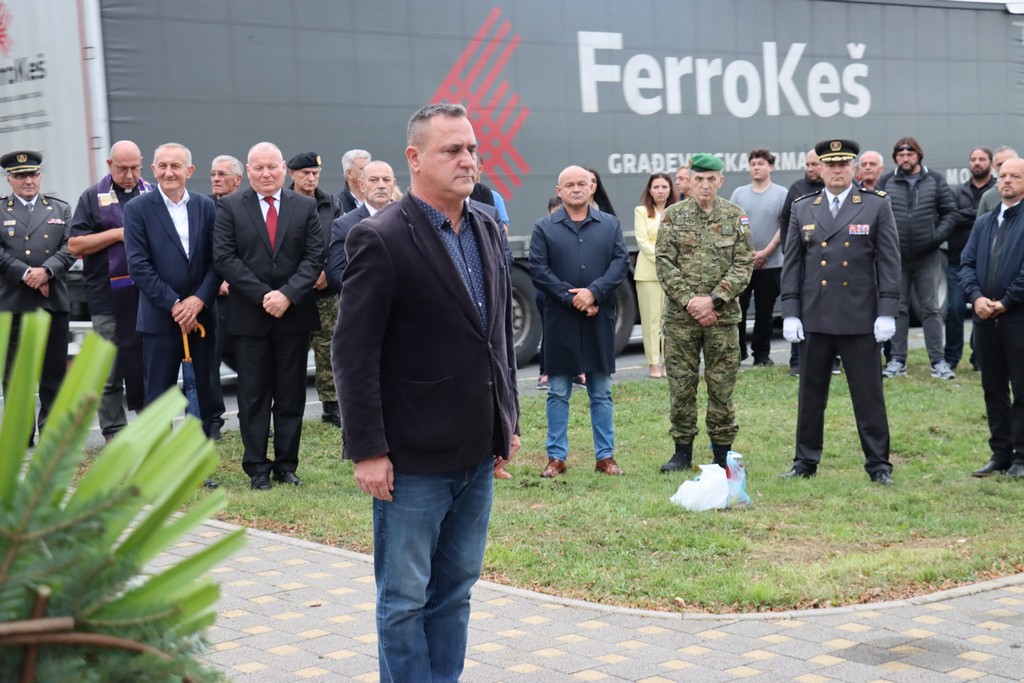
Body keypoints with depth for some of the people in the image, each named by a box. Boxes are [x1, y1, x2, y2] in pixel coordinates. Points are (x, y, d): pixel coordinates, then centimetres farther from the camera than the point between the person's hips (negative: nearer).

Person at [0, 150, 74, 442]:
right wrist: (27, 275, -14)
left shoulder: (61, 210, 15)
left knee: (54, 372, 4)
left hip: (54, 302, 2)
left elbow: (70, 248, 2)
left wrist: (46, 271, -14)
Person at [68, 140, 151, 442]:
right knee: (110, 374, 3)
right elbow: (75, 245, -2)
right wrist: (118, 234, -11)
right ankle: (114, 437, 9)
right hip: (109, 299, -2)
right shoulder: (93, 197, 4)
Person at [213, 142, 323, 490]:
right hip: (249, 316, -1)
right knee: (253, 396, 4)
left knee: (291, 396, 7)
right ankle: (257, 467, 12)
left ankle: (287, 464, 16)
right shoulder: (229, 207, 2)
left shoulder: (305, 206, 6)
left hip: (295, 314, 1)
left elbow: (314, 257, 0)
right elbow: (224, 258, -6)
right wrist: (263, 295, -15)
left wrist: (288, 294, -14)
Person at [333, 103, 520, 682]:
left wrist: (509, 420, 14)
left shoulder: (488, 230, 8)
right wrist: (368, 452, -16)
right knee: (406, 598, 5)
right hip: (413, 459, -7)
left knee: (455, 591, 15)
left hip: (478, 453, 7)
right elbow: (354, 353, -14)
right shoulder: (381, 239, -13)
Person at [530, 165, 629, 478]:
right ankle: (556, 457, 11)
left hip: (600, 319, 2)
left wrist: (593, 292, -15)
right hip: (560, 320, -1)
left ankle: (605, 455, 16)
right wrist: (572, 298, -13)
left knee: (601, 393, 8)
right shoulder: (544, 228, 3)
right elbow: (538, 270, -5)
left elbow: (621, 262, -1)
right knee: (558, 392, 4)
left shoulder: (610, 225, 9)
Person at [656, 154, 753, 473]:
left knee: (722, 386, 4)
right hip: (680, 316, 0)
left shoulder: (736, 217, 4)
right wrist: (689, 301, -11)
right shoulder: (673, 215, 3)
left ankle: (722, 452, 14)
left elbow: (744, 264, -1)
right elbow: (665, 264, -1)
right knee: (681, 385, 4)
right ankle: (683, 451, 15)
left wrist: (713, 300, -12)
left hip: (723, 315, 0)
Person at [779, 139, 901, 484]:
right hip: (814, 319, 3)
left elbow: (889, 262, -2)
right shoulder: (802, 209, 7)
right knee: (810, 395, 9)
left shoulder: (877, 206, 0)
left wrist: (887, 312, -8)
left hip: (860, 319, -2)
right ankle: (806, 462, 20)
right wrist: (790, 313, 1)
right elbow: (792, 264, 7)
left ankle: (878, 463, 13)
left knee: (869, 394, 3)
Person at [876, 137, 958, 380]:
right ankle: (898, 360, 12)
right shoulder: (886, 183, 3)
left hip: (928, 257, 0)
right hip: (896, 257, 0)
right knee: (898, 308, 6)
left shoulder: (935, 180, 4)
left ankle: (937, 361, 5)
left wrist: (937, 237, -8)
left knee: (932, 309, 2)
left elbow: (950, 212, 4)